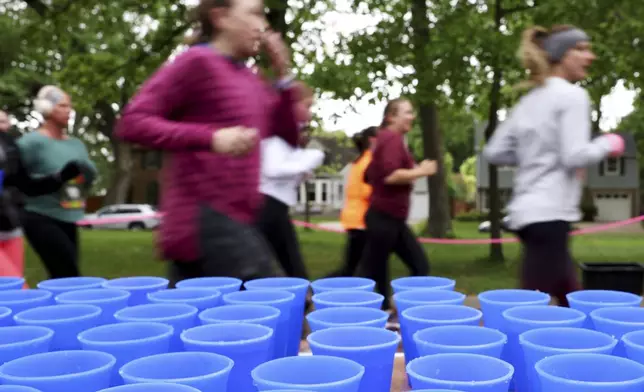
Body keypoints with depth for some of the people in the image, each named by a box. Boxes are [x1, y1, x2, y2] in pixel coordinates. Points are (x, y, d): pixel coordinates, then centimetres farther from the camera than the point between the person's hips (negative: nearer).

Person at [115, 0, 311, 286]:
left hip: (237, 218, 8)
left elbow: (289, 135, 18)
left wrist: (283, 74, 8)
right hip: (205, 218, -8)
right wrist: (210, 137, -24)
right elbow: (131, 122, -13)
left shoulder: (250, 78, 16)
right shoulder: (198, 62, -7)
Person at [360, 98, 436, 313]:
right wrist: (420, 171, -15)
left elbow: (369, 176, 23)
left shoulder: (386, 139, 17)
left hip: (392, 218, 10)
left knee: (420, 265, 8)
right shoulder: (392, 138, -14)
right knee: (374, 272, -1)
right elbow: (390, 175, -28)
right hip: (384, 218, -10)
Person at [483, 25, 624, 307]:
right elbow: (575, 157, -16)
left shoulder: (528, 101, 16)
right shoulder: (572, 95, -8)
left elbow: (493, 152, 15)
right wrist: (608, 144, 2)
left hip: (527, 211, 10)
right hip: (549, 214, -10)